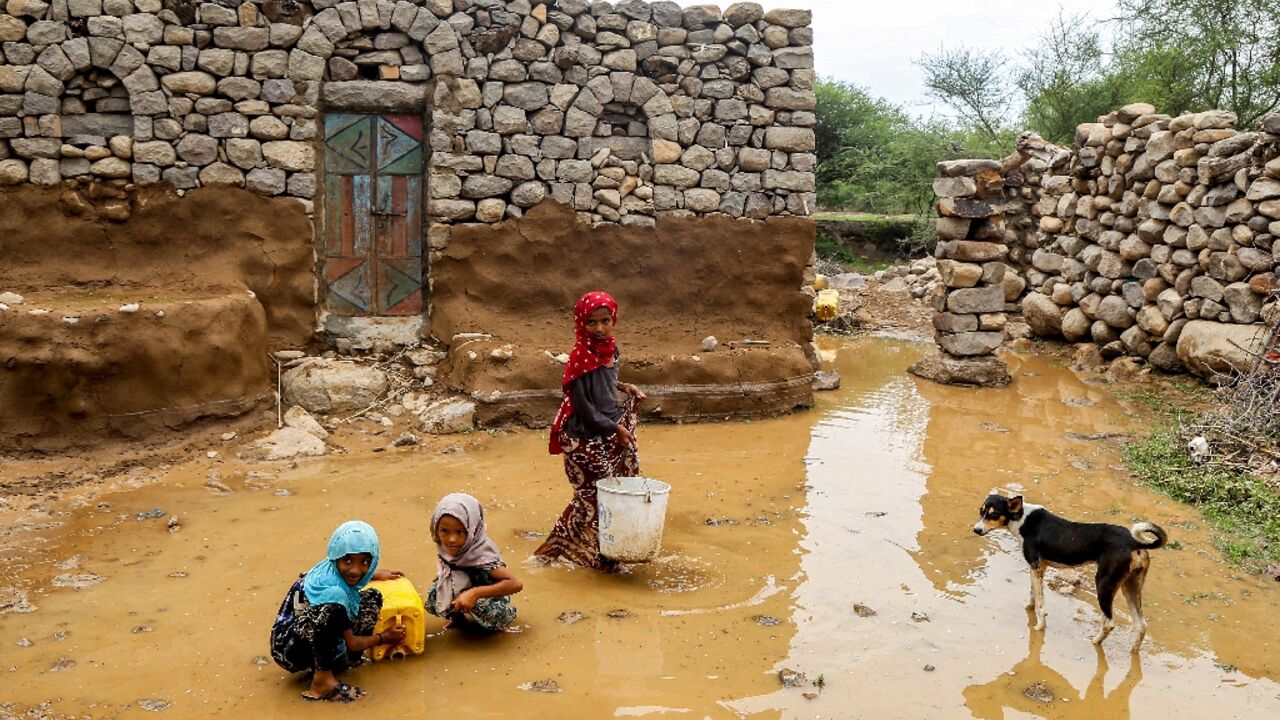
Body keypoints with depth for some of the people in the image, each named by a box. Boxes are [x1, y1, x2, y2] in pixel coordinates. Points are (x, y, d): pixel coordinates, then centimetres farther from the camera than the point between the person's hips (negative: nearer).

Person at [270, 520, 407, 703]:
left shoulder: (332, 569, -6)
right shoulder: (331, 587, -30)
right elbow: (350, 643, -17)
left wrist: (378, 574, 38)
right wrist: (383, 638, 0)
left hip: (316, 641, 10)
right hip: (291, 648, -10)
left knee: (371, 598, 7)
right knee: (336, 599, -36)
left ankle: (333, 662, 1)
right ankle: (322, 679, -22)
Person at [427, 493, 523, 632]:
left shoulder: (481, 555, -32)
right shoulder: (447, 551, -15)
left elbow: (516, 584, -37)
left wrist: (475, 593, -41)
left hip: (489, 599, -5)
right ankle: (459, 615, 9)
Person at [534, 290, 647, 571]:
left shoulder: (611, 349, 4)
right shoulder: (580, 357, -19)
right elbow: (583, 406, -19)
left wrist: (622, 387, 5)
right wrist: (614, 429, -14)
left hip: (610, 430, 8)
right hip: (585, 439, -8)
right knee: (596, 495, 0)